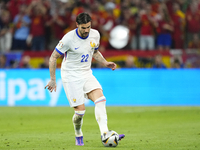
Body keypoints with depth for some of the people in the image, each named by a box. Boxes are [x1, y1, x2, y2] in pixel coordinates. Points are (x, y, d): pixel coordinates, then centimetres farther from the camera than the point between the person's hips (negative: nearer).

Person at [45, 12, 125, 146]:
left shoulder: (95, 35, -2)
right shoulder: (69, 38, -18)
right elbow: (53, 57, -9)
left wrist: (105, 63, 3)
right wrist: (53, 80, -10)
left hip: (86, 74, 5)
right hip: (71, 76, -5)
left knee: (100, 99, -19)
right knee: (80, 110, -9)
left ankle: (105, 134, -27)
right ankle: (78, 136, 19)